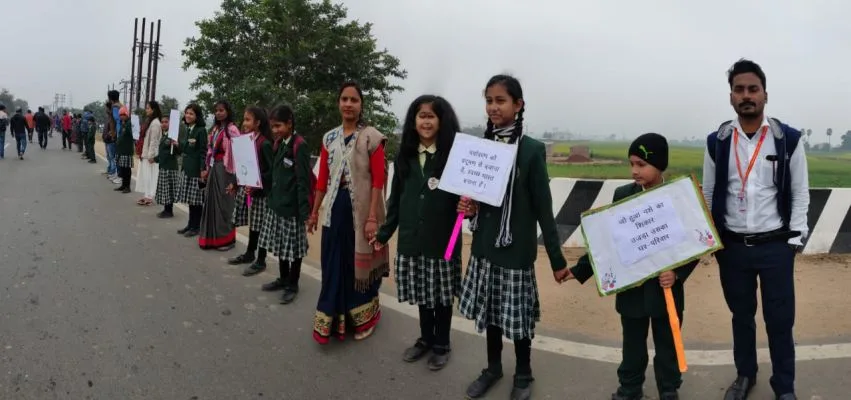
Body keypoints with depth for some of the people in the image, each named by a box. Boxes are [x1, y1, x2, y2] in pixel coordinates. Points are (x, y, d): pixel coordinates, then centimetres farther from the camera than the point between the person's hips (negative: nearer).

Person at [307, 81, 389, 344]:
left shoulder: (371, 137, -6)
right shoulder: (329, 138, 10)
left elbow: (378, 180, -11)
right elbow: (323, 178, 12)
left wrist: (373, 217, -17)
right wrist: (314, 212, 12)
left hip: (361, 208, -4)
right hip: (335, 208, 5)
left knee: (360, 263, 6)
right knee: (334, 265, 9)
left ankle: (363, 318, 26)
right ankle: (334, 320, 23)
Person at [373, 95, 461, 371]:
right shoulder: (405, 156, 6)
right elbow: (395, 199, 11)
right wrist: (385, 233, 13)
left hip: (442, 239, -4)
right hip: (411, 239, 4)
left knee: (442, 294, 10)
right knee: (421, 293, 16)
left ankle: (441, 344, 28)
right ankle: (425, 339, 35)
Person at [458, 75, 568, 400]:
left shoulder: (531, 150, -11)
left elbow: (543, 208, -9)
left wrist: (557, 258, -8)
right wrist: (466, 206, -9)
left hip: (516, 248, -4)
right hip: (484, 245, 5)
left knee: (517, 313, 7)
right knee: (489, 309, 16)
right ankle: (493, 367, 37)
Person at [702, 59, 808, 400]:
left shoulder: (788, 139, -5)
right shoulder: (717, 142, -2)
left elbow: (800, 193, 0)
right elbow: (709, 194, 6)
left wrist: (795, 240, -5)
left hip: (775, 245, -1)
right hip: (732, 246, 2)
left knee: (780, 319, 7)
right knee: (741, 315, 16)